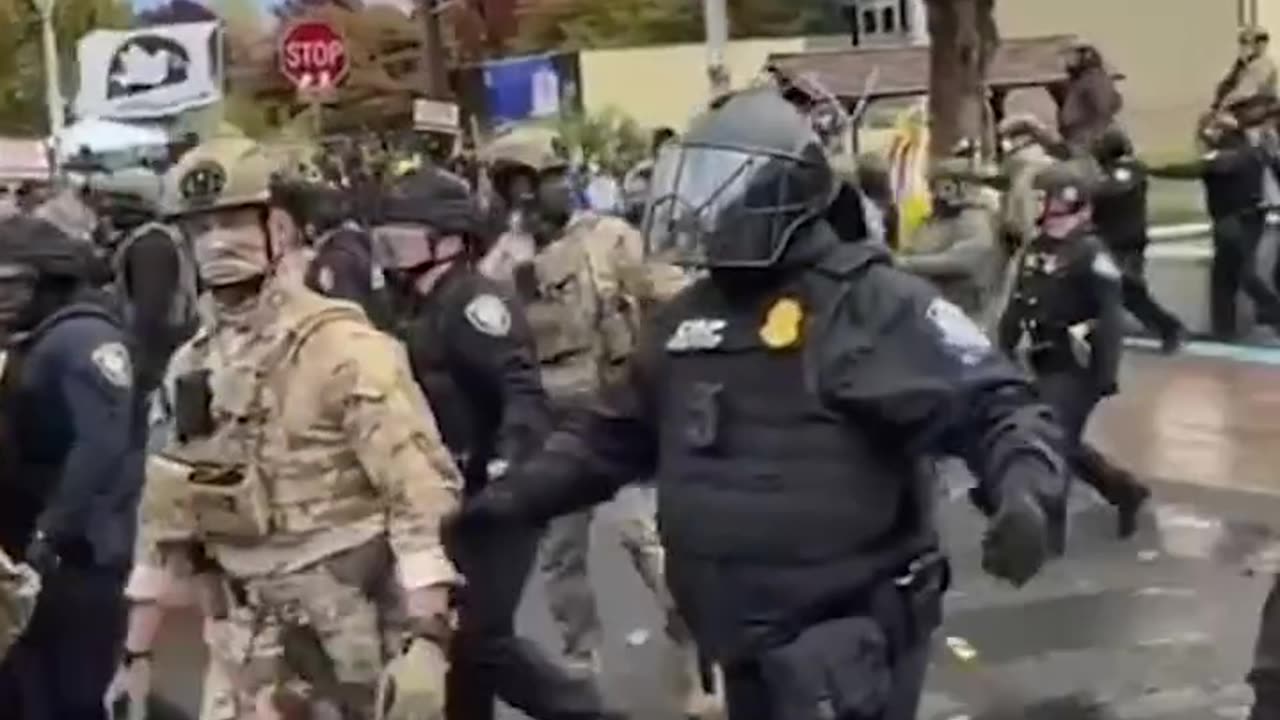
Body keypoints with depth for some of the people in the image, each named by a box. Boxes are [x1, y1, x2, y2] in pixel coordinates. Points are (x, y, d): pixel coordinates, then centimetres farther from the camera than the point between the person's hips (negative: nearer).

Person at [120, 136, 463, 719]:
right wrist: (135, 651, 15)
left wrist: (427, 640, -26)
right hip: (255, 639, 6)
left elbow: (422, 490, -18)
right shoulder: (191, 368, 8)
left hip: (356, 624, -6)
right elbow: (169, 515, 16)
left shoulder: (344, 348, -12)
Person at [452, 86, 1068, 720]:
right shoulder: (689, 317, 12)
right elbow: (615, 435, 24)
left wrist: (1026, 491, -33)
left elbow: (989, 404, -14)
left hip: (845, 634, -8)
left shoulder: (867, 301, -11)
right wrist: (514, 497, 18)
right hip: (749, 637, 8)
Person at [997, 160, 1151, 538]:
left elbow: (1111, 318, -19)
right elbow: (1017, 306, 15)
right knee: (1063, 443, 15)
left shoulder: (1091, 252, -16)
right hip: (1045, 364, 9)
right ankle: (1126, 491, 33)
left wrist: (1107, 376, -22)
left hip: (1078, 367, -9)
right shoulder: (1036, 249, 10)